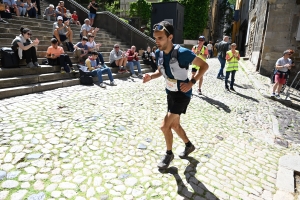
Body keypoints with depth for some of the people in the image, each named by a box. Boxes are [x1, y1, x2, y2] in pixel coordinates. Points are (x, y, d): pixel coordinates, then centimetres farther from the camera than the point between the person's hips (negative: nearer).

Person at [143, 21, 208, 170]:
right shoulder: (158, 53, -5)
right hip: (170, 93, 7)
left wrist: (192, 82, -24)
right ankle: (189, 145, 45)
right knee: (174, 125, 18)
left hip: (182, 94, -7)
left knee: (165, 126, -8)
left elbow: (204, 65, -15)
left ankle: (169, 154, 19)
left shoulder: (183, 53, -25)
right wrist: (151, 76, -9)